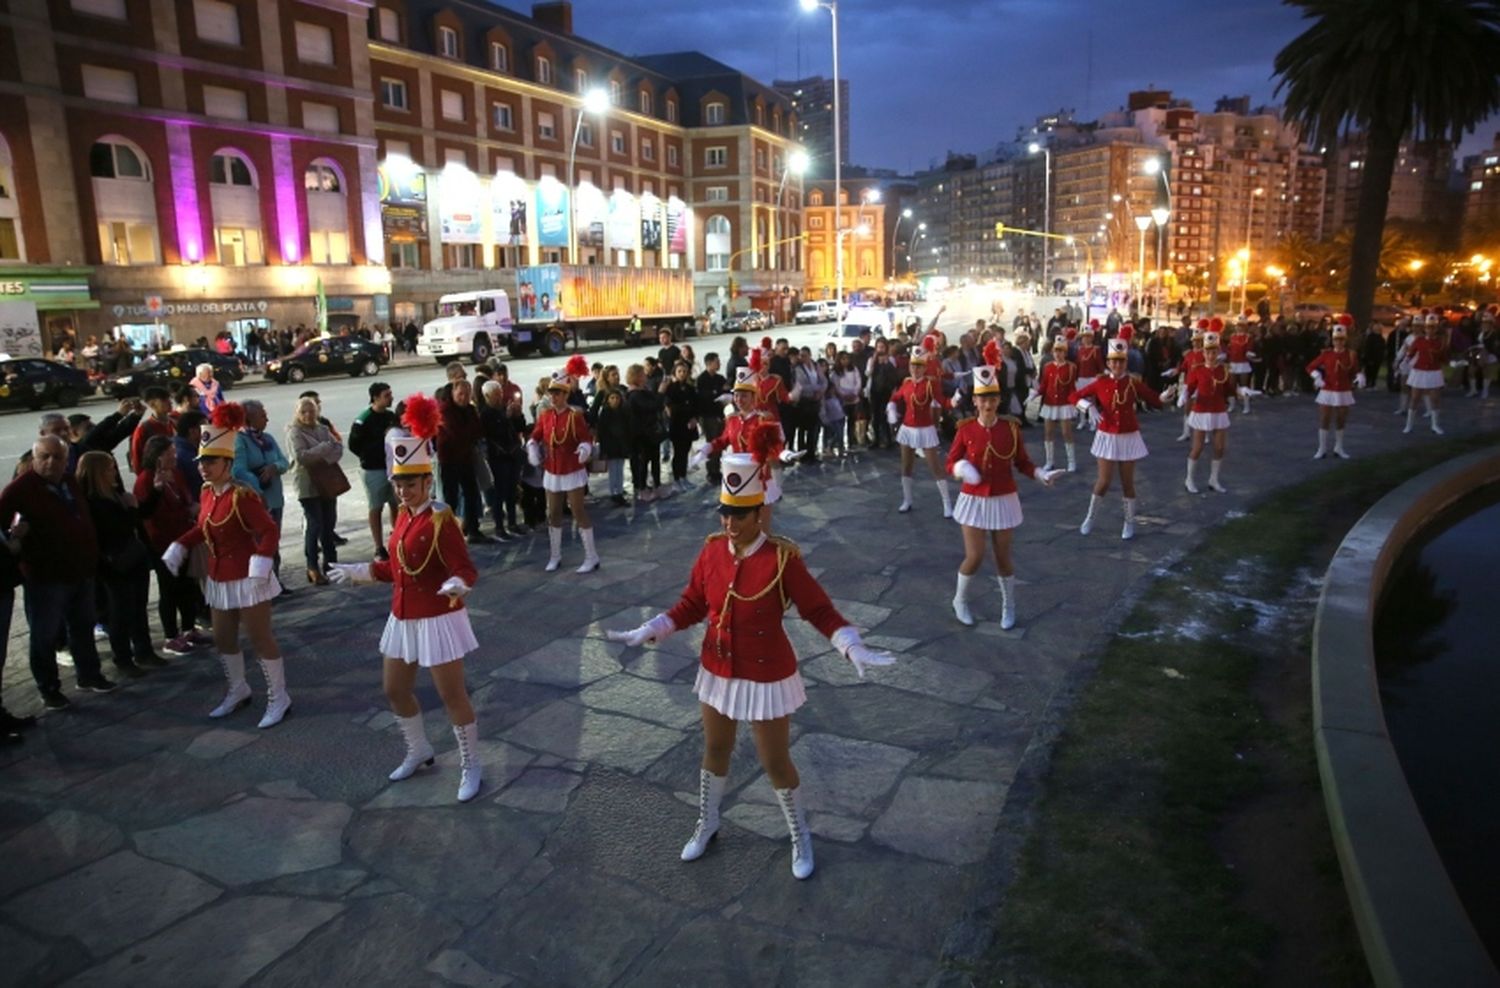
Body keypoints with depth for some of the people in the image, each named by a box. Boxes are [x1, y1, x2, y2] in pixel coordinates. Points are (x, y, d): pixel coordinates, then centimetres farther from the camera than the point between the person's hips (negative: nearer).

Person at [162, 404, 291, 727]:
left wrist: (260, 563, -33)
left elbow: (269, 531, -24)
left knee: (260, 637, -1)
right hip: (220, 578, 8)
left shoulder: (242, 496, -21)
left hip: (247, 578, -8)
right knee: (223, 638, 18)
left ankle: (279, 698, 11)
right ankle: (238, 691, 37)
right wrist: (179, 547, 8)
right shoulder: (207, 493, 4)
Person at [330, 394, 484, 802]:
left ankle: (470, 767, 16)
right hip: (404, 619, 9)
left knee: (452, 695, 0)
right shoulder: (403, 517, 5)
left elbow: (466, 570, -27)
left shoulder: (441, 520, -20)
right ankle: (419, 751, 39)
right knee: (395, 690, 18)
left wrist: (456, 586, -47)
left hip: (438, 620, -9)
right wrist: (359, 572, 23)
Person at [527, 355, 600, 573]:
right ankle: (555, 556, 27)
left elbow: (587, 439, -14)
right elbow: (536, 436, 11)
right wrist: (532, 448, -10)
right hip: (552, 473, 6)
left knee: (579, 512, -3)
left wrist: (585, 448, -36)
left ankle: (591, 557, 6)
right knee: (553, 514, 13)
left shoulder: (575, 415, -14)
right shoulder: (544, 415, 1)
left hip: (573, 472, -6)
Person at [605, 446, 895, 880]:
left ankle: (800, 836, 36)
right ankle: (707, 823, 48)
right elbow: (691, 605, 2)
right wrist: (648, 632, -6)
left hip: (767, 678, -4)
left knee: (776, 763, 10)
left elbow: (820, 610, -17)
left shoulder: (782, 558, -21)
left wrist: (853, 648, -30)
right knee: (715, 750, 23)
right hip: (717, 673, 4)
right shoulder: (711, 551, -8)